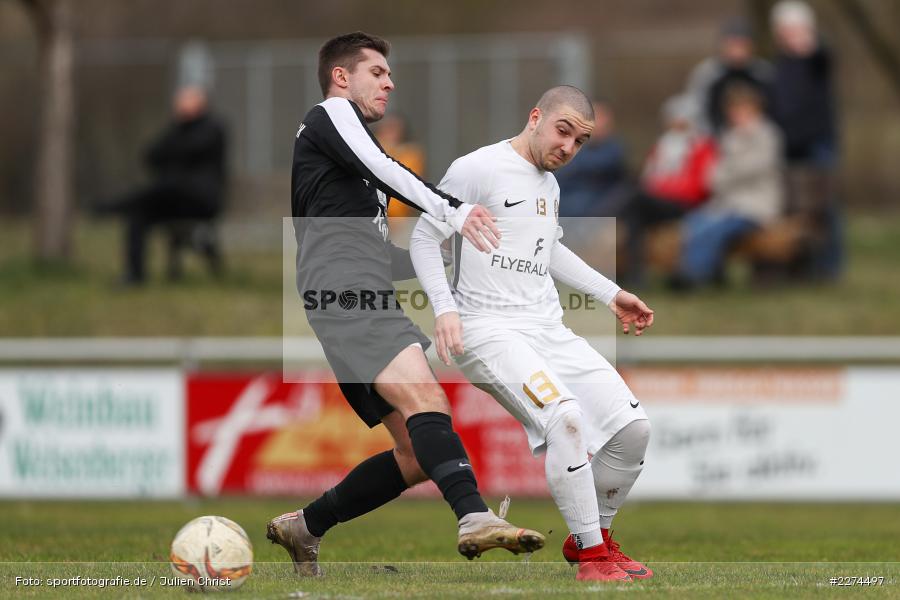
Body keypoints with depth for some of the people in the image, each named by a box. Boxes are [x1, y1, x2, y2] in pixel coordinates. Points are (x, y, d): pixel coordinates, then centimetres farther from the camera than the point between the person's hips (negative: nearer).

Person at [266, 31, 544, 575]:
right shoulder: (332, 113, 10)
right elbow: (379, 168, -9)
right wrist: (451, 210, -20)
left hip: (365, 299, 10)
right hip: (344, 286, -10)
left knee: (418, 455, 0)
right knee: (425, 399, -30)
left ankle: (303, 528, 8)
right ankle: (476, 517, -50)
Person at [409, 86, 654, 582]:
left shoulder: (549, 185, 18)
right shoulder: (478, 170, -6)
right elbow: (424, 238, -4)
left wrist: (610, 294, 30)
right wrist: (444, 309, -16)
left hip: (550, 330, 8)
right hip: (489, 330, -8)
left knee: (633, 426, -4)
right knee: (565, 415, -31)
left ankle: (593, 537, 17)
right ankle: (591, 554, -22)